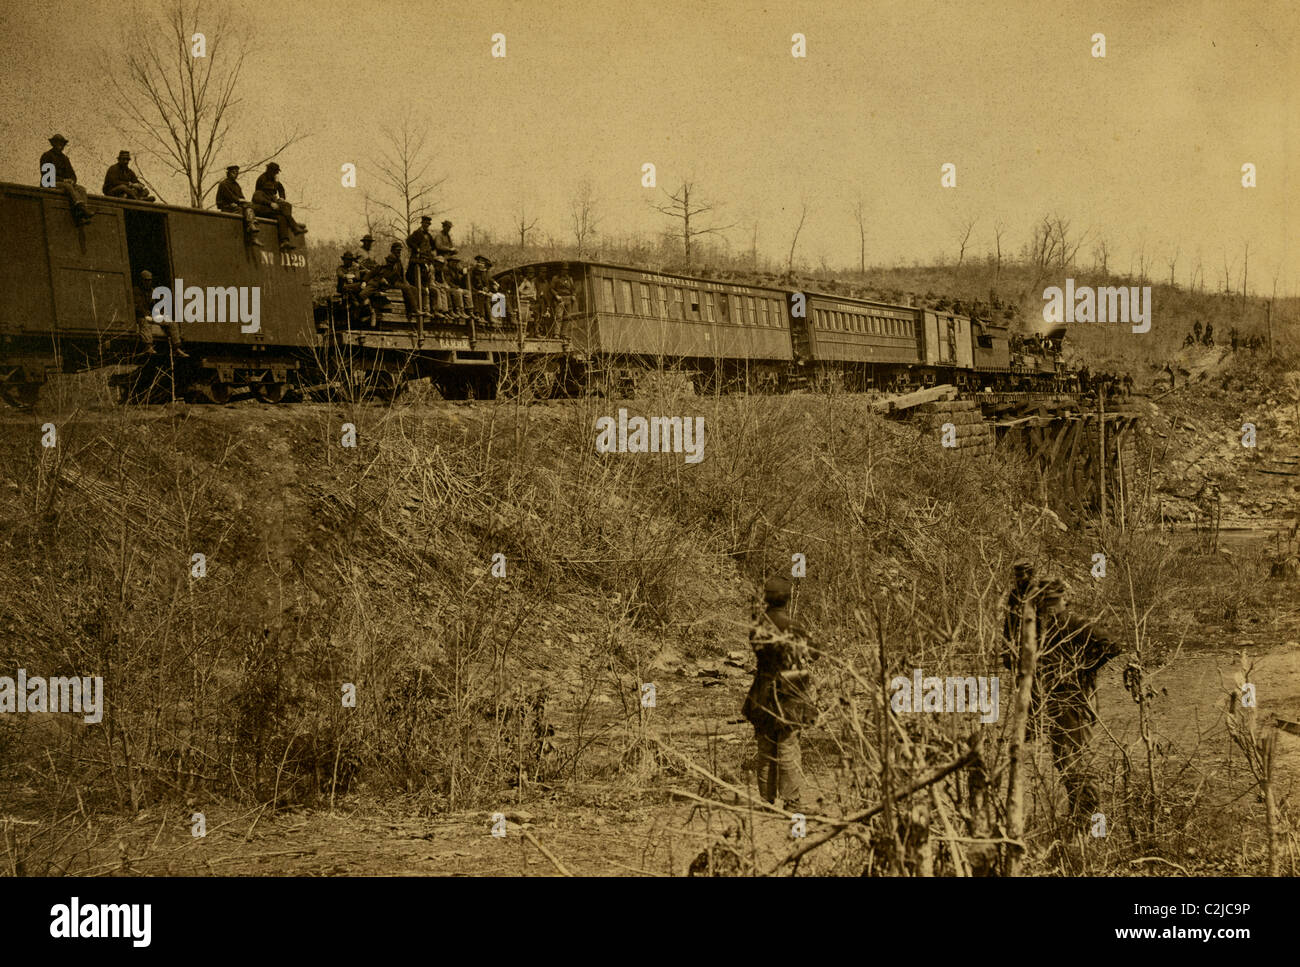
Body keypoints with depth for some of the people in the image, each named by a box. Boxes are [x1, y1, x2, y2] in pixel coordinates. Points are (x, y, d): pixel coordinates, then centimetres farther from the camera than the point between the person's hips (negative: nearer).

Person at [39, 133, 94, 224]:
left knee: (81, 189, -25)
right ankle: (82, 208, -60)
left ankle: (82, 217, -50)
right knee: (67, 186, -36)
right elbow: (45, 174, -7)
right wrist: (63, 180, -16)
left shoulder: (64, 158, 23)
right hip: (50, 184, -5)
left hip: (66, 182, 5)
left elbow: (72, 174, 19)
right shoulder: (46, 156, 4)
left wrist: (72, 180, -7)